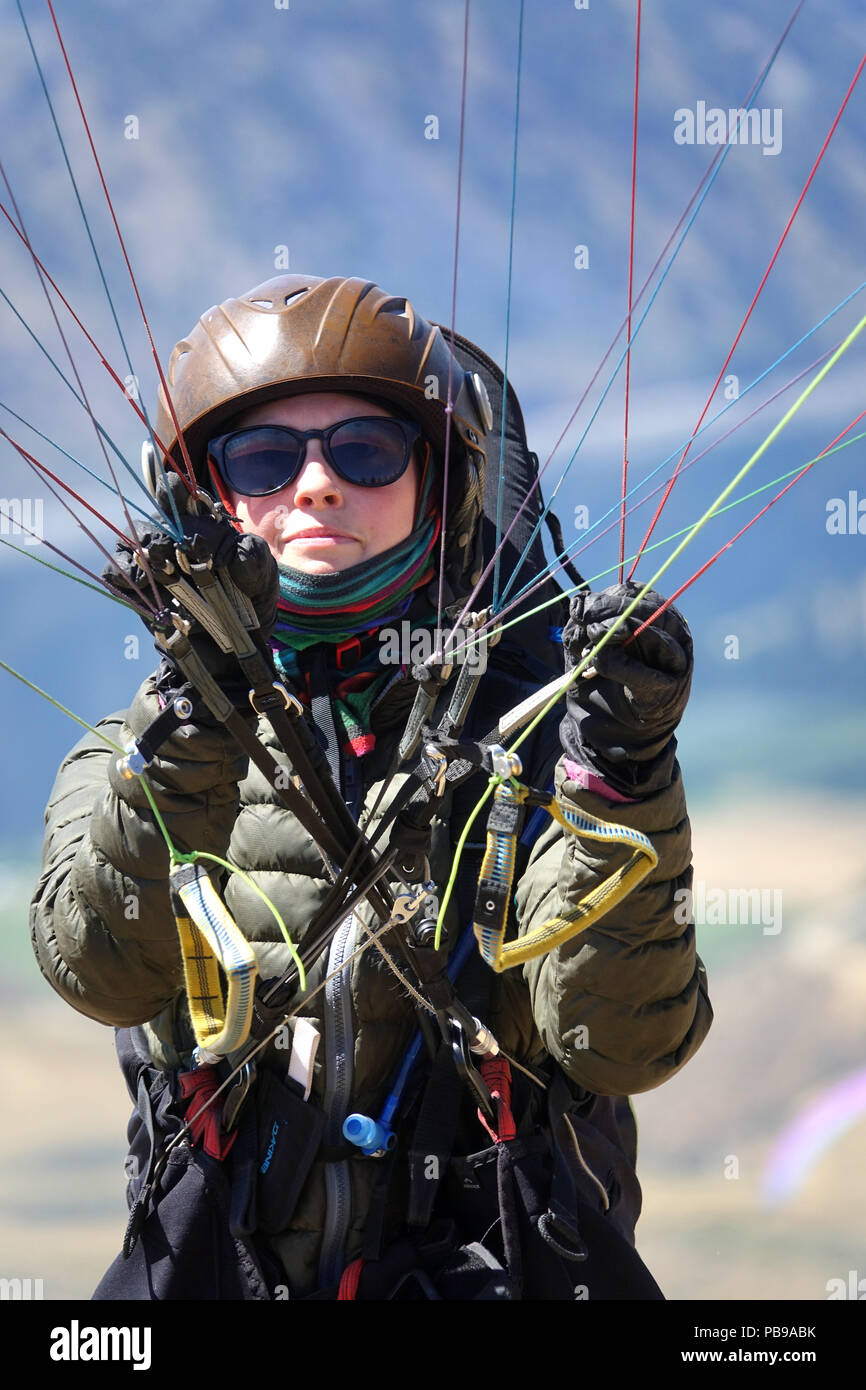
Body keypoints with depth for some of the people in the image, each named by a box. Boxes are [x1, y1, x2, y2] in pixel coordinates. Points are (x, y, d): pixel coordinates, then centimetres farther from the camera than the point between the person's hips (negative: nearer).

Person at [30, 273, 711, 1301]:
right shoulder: (134, 760, 13)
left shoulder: (539, 735, 10)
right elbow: (105, 969, -8)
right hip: (218, 1272, 2)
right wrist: (195, 713, -19)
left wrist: (625, 783, -15)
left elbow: (625, 1045, -3)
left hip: (502, 1265, -1)